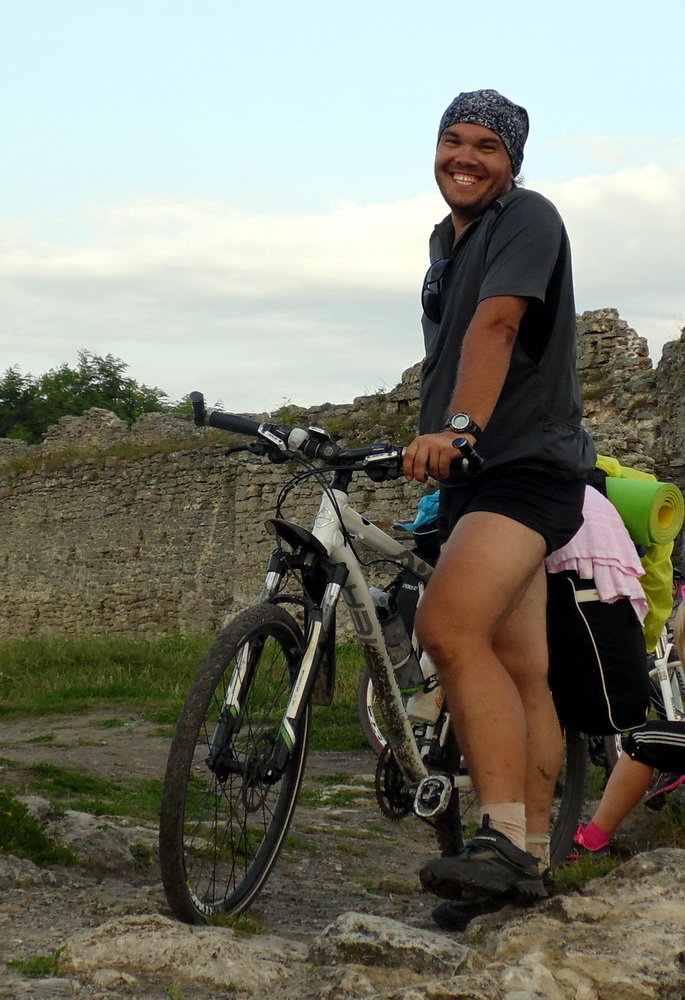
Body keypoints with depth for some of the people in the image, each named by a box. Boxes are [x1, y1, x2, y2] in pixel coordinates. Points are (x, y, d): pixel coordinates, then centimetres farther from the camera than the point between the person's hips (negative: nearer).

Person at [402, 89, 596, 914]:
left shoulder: (527, 219, -7)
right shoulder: (446, 239, 20)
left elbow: (495, 325, -24)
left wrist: (456, 428, -37)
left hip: (527, 464, -9)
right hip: (470, 474, 9)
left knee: (449, 627, -28)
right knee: (519, 671, 7)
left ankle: (505, 839, -30)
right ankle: (531, 858, 9)